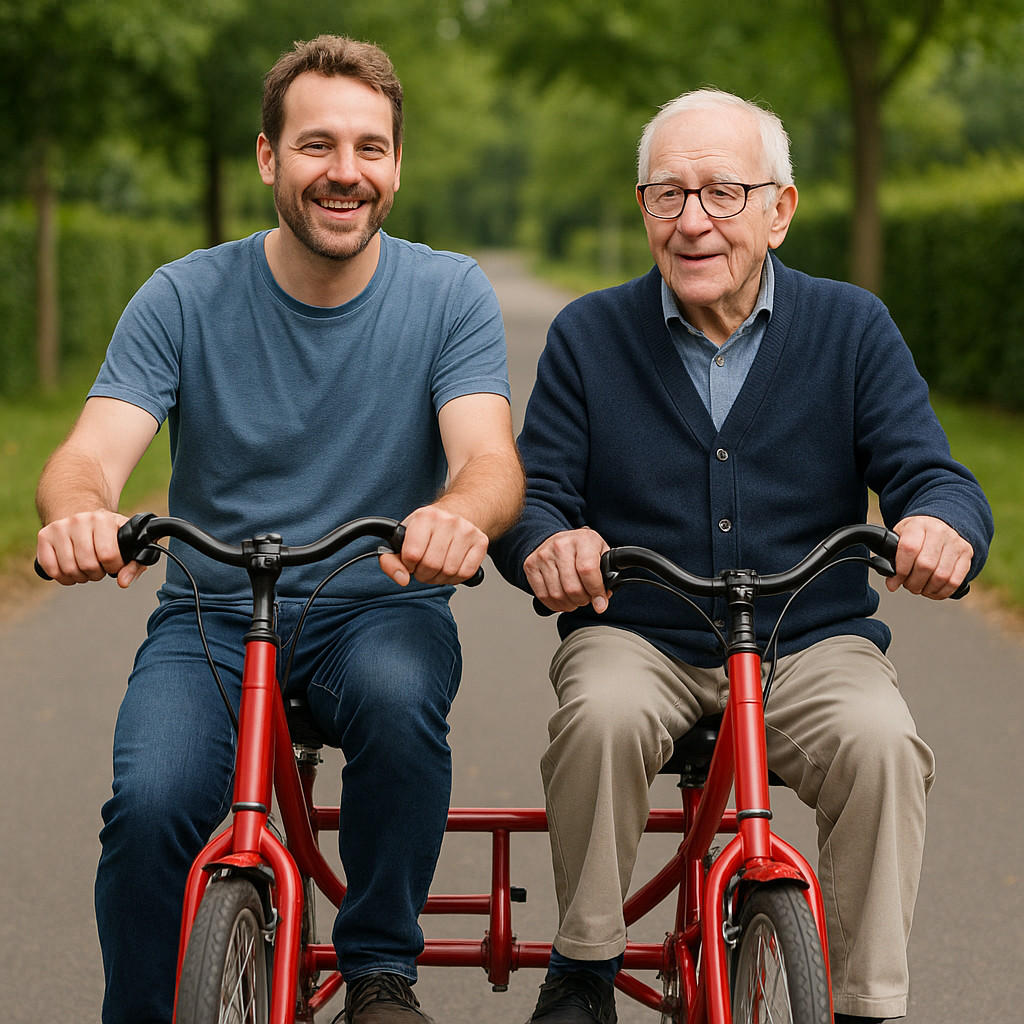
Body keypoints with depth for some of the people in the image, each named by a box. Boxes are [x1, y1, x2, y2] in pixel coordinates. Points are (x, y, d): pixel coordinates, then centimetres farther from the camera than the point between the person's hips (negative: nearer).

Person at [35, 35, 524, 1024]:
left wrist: (458, 515, -43)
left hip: (380, 612, 0)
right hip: (211, 617, 0)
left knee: (397, 694, -35)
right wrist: (77, 513, -40)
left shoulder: (449, 294, -2)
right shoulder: (184, 299, -3)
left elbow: (489, 452, -16)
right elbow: (92, 450, -13)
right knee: (149, 803, -27)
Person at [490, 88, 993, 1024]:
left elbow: (934, 479, -6)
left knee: (880, 741, -30)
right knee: (602, 716, -32)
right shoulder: (588, 335, 3)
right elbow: (533, 494, -2)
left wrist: (942, 526, -32)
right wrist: (545, 542, -29)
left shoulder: (852, 329, 2)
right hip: (635, 638, 0)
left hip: (811, 642, 0)